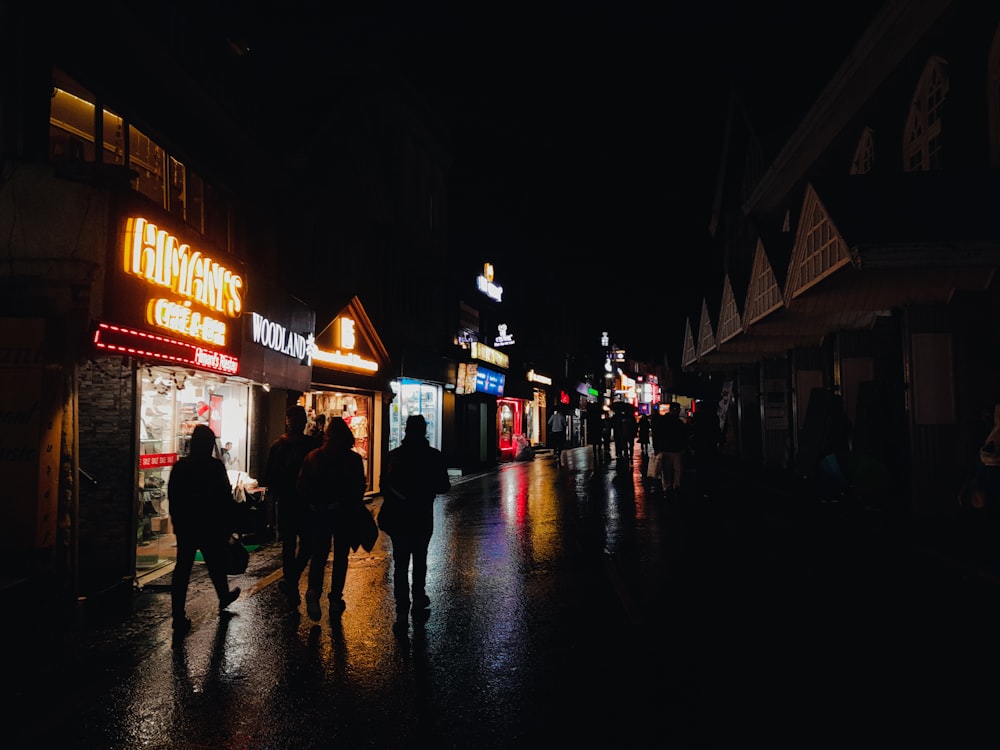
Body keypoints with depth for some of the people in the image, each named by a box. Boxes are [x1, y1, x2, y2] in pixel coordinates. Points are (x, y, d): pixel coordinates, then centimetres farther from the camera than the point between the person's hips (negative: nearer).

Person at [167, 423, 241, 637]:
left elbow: (172, 497, 5)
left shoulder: (179, 466, -2)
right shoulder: (216, 467, -13)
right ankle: (224, 597, 40)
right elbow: (226, 499, -10)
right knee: (216, 565, 17)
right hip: (211, 528, -2)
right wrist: (229, 527, -1)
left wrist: (177, 523, 16)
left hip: (185, 527, 3)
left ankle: (178, 617, 0)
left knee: (182, 568, 3)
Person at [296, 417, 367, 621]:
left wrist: (312, 503, 13)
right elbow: (359, 488, -5)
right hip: (343, 512, -1)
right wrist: (354, 508, 11)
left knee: (319, 553, 10)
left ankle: (313, 591, -13)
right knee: (340, 556, 10)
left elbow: (301, 486, 0)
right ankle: (335, 599, 12)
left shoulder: (313, 456, -2)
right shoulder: (354, 459, -7)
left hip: (318, 512, 1)